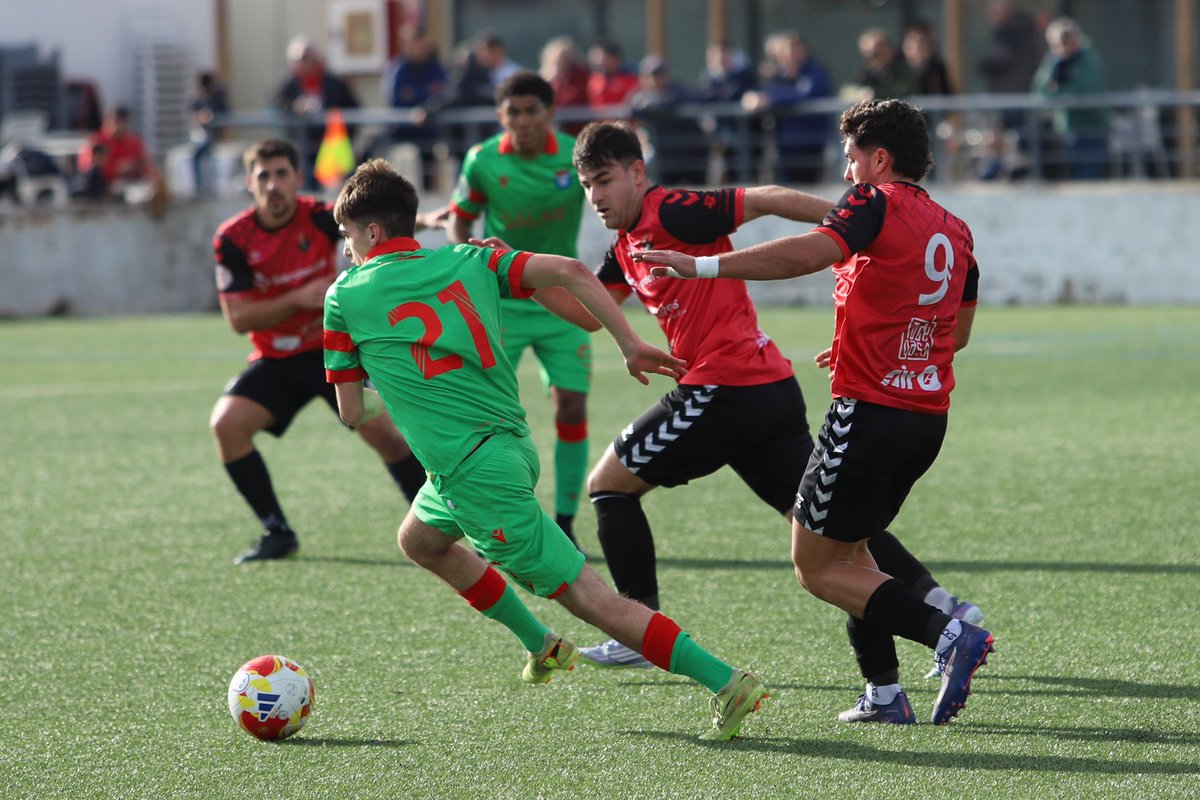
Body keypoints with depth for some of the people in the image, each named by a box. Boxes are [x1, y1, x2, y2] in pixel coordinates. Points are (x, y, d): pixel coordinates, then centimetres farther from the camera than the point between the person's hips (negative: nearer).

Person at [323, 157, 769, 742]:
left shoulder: (346, 296, 0)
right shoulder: (468, 261, 10)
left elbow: (351, 411, 5)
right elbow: (569, 272, -3)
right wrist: (631, 345, -1)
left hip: (475, 473, -8)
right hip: (513, 445, 8)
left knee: (587, 595, -7)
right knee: (419, 540, 32)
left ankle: (726, 681, -16)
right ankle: (542, 647, 40)